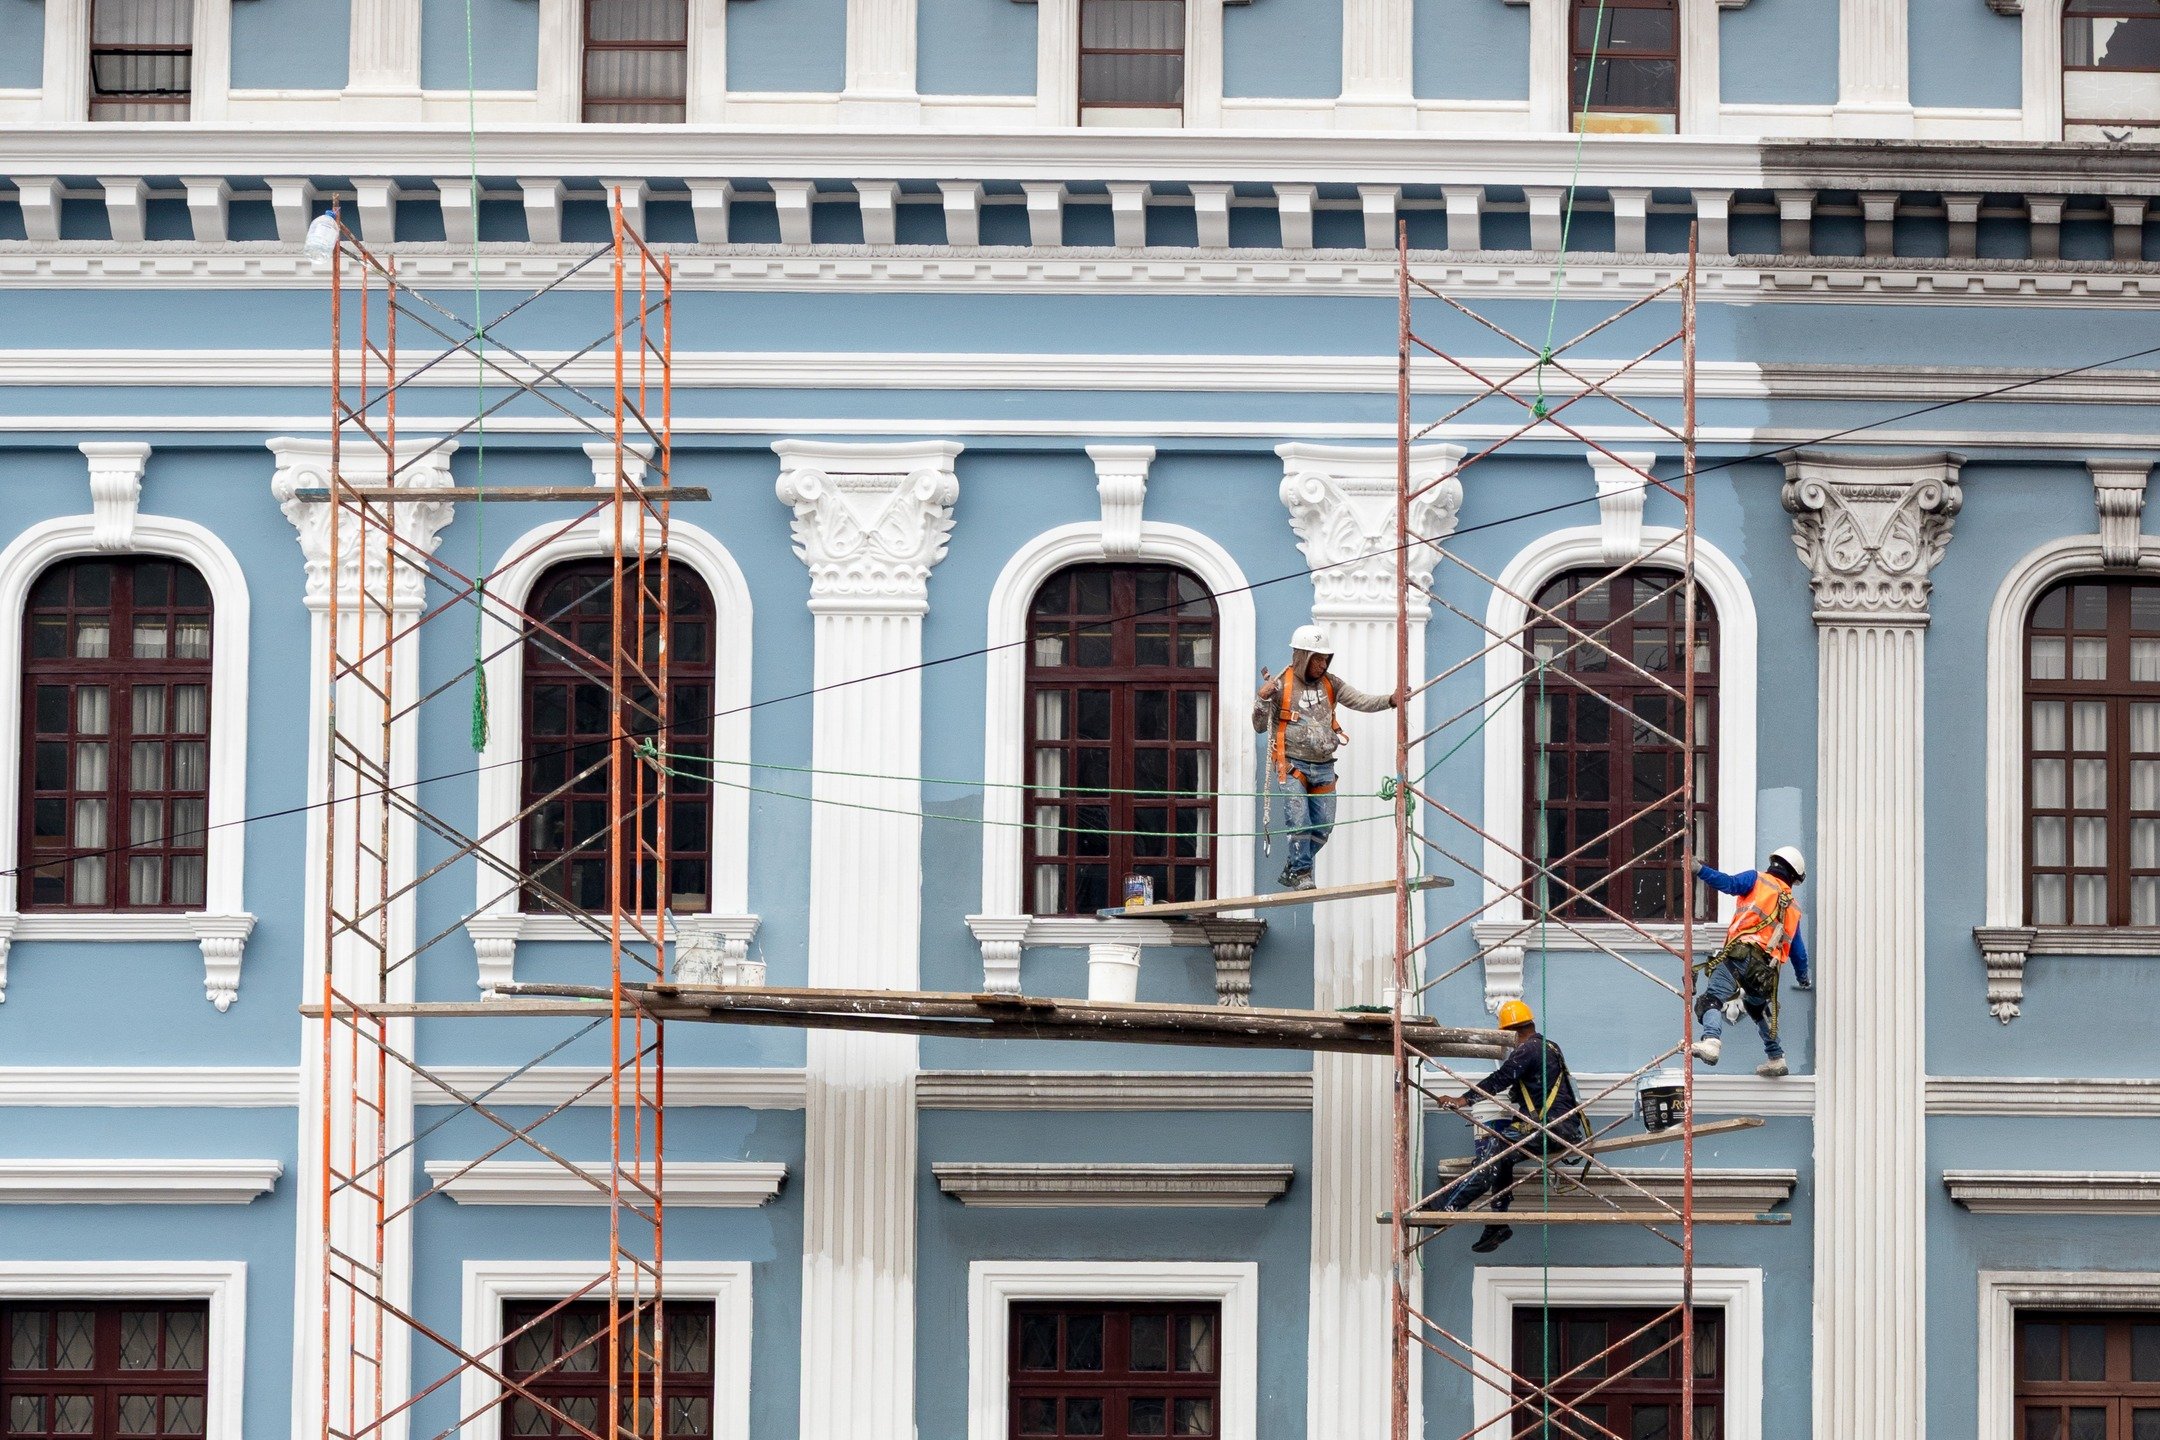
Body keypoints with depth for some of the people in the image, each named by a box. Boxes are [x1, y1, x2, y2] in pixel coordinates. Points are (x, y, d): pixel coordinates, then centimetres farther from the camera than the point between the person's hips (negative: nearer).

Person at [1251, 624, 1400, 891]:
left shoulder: (1330, 684, 8)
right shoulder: (1281, 685, -6)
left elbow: (1361, 701, -2)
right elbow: (1260, 726, -5)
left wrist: (1390, 701, -19)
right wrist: (1262, 698, -23)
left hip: (1324, 768, 5)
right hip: (1293, 765, -5)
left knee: (1323, 827, 7)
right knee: (1300, 823, -14)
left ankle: (1292, 872, 22)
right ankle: (1301, 872, 0)